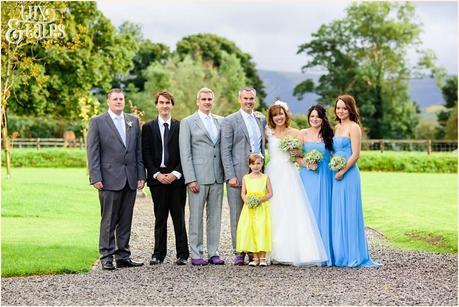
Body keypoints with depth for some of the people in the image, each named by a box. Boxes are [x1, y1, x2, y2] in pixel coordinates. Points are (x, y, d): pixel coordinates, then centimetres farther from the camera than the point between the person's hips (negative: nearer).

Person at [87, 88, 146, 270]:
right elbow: (92, 152, -3)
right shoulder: (97, 122, 1)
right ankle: (107, 258, 4)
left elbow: (139, 150, 12)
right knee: (109, 221, -1)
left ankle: (123, 256, 15)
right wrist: (95, 178, -10)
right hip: (110, 179, -4)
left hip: (130, 179, 4)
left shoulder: (133, 121, 13)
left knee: (126, 221, 8)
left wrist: (141, 176, 5)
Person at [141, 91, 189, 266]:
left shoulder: (180, 126, 6)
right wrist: (157, 174, -8)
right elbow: (146, 154, 3)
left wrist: (176, 173, -9)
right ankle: (159, 254, 10)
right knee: (160, 218, 5)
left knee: (179, 217, 1)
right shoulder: (148, 127, 7)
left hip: (176, 177, 0)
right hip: (157, 177, 1)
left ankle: (182, 254, 6)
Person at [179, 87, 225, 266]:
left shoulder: (220, 121, 14)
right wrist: (190, 179, -11)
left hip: (217, 177, 4)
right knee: (196, 216, -1)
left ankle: (213, 253, 14)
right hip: (198, 177, -4)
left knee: (215, 216, 7)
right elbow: (185, 153, -4)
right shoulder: (187, 123, 1)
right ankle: (196, 254, 5)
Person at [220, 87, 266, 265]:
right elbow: (225, 151, -5)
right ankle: (239, 253, 6)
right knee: (237, 215, 0)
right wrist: (230, 176, -12)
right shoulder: (230, 121, -1)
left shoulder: (261, 119, 15)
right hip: (238, 174, -4)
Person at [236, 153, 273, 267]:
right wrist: (247, 201, -12)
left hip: (262, 208, -2)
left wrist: (262, 199, -14)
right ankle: (255, 257, 6)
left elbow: (270, 193, 2)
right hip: (249, 209, 2)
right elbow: (243, 193, 7)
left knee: (262, 230, -6)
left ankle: (262, 257, 1)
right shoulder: (245, 178, 7)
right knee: (249, 231, -2)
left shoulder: (265, 178, 3)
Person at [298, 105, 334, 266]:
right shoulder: (303, 134, 6)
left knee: (323, 212, -1)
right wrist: (307, 164, -12)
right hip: (307, 176, 0)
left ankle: (324, 252, 4)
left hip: (324, 176, 0)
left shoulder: (328, 134, 6)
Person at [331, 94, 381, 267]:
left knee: (349, 213, -6)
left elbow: (355, 154, -13)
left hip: (348, 174, -8)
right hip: (337, 174, 8)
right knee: (337, 214, 9)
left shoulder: (353, 127, -8)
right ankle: (340, 254, 15)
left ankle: (353, 255, 0)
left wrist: (342, 172, -14)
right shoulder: (337, 127, 16)